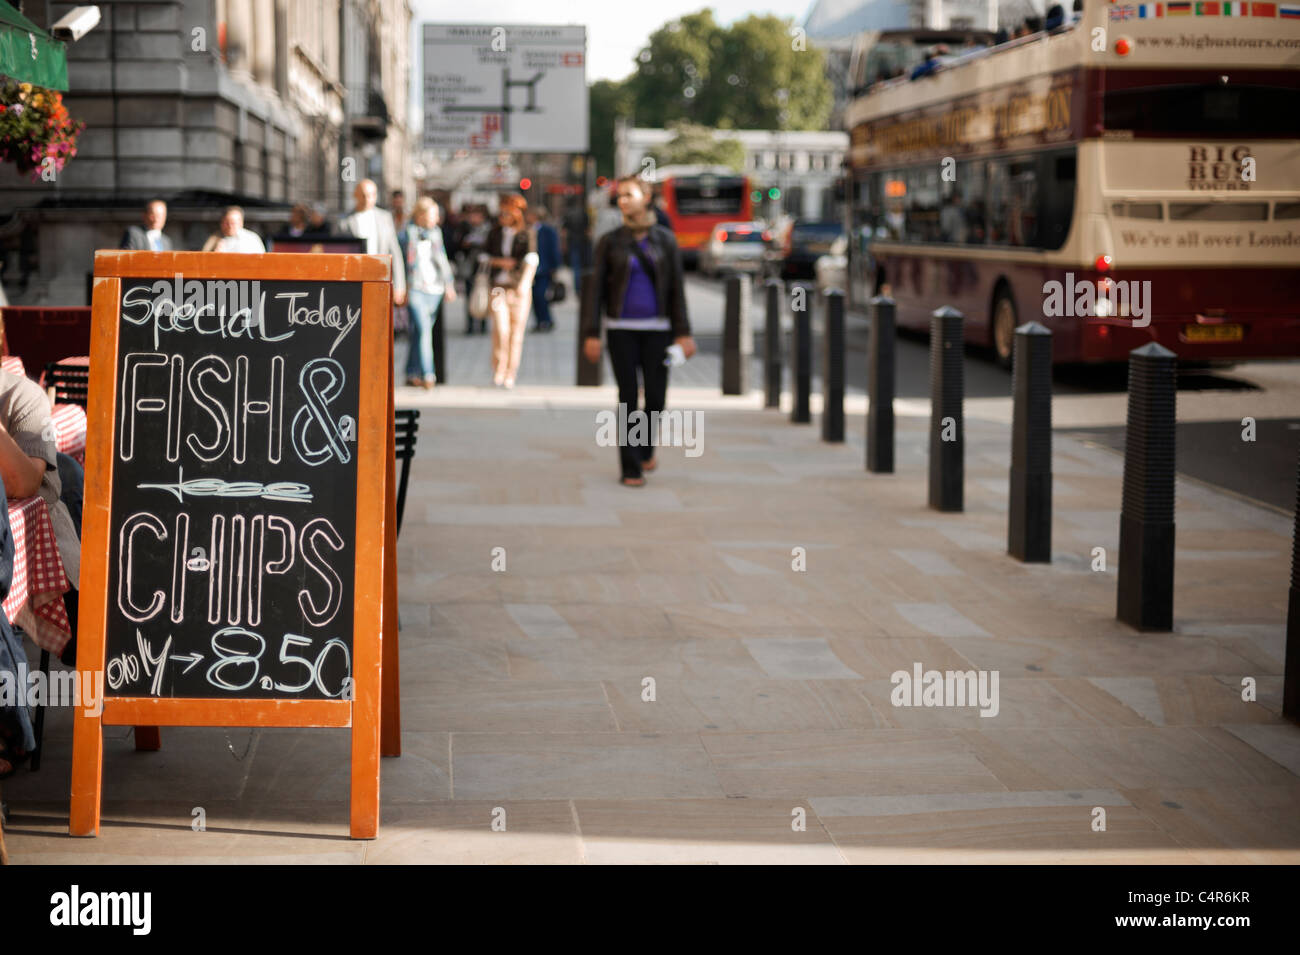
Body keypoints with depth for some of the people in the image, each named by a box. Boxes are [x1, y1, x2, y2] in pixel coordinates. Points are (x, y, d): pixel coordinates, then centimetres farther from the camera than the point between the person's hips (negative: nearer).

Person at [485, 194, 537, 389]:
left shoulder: (526, 234, -1)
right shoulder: (495, 233, 9)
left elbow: (531, 260, -9)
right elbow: (486, 257, 16)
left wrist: (523, 284, -20)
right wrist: (499, 262, -5)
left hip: (519, 288, -1)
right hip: (499, 287, 1)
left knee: (516, 330, 0)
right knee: (500, 329, -13)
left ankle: (510, 374, 8)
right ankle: (498, 370, -1)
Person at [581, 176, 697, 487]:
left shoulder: (665, 240, 3)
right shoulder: (609, 242, 1)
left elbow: (677, 288, 3)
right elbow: (596, 288, 0)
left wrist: (683, 332, -3)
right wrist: (591, 334, -7)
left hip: (657, 328, 1)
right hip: (621, 329, -1)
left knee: (655, 396, 2)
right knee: (628, 397, -3)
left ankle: (645, 447, 33)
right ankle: (630, 468, 4)